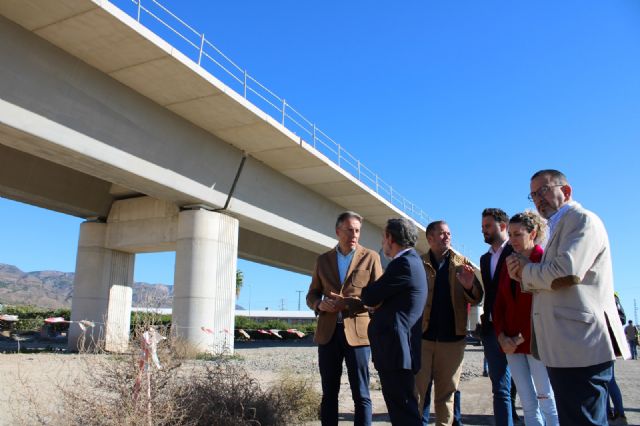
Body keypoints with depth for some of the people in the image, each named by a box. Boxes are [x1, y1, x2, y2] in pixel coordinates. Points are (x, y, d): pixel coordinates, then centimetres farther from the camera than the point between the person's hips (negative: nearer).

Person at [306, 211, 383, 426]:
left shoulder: (370, 257, 3)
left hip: (357, 331, -3)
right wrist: (319, 304, -9)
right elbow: (311, 295, 14)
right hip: (328, 332, 3)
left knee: (361, 394, 2)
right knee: (329, 393, 10)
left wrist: (348, 303, -15)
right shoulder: (323, 260, 11)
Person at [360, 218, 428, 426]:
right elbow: (380, 299, 19)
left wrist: (368, 289, 7)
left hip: (395, 349, -11)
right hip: (397, 348, 11)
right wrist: (374, 293, -2)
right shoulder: (411, 261, 17)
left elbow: (369, 298, -15)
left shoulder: (404, 263, -16)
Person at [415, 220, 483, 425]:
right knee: (416, 390, 2)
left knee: (446, 392, 12)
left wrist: (469, 287, -19)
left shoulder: (462, 263, 7)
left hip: (452, 337, 2)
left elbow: (477, 299, 2)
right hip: (422, 335, -2)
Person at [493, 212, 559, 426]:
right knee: (528, 404, 8)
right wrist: (502, 337, -3)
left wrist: (520, 339, -11)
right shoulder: (508, 265, 13)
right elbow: (499, 305, 12)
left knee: (547, 402, -1)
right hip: (511, 344, 6)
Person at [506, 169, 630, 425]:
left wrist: (525, 270, -6)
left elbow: (566, 272, -23)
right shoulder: (558, 229, 23)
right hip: (565, 347, 10)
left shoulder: (582, 219, -7)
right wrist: (524, 277, 6)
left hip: (580, 345, -10)